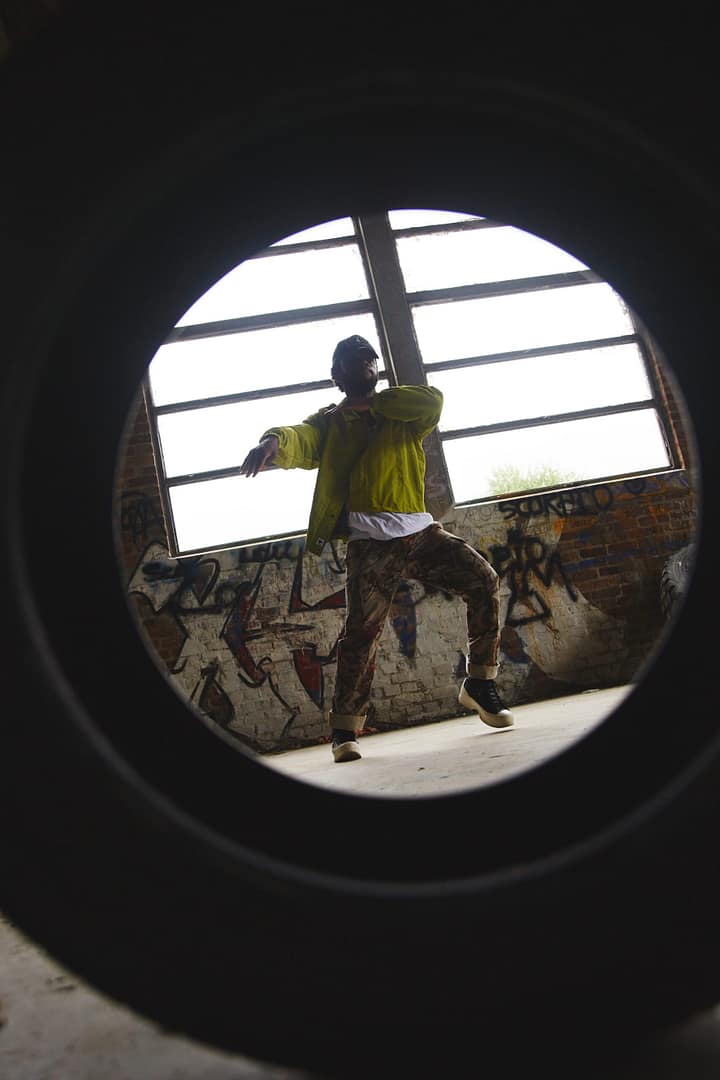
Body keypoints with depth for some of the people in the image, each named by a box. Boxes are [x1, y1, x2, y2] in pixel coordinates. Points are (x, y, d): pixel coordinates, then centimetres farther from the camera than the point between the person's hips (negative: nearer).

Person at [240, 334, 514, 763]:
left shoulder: (402, 413, 19)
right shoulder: (330, 421, 13)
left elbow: (432, 401, -3)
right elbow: (302, 441, -9)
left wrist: (372, 401, -2)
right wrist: (275, 441, -34)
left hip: (420, 530, 3)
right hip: (371, 542, -3)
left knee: (484, 581, -7)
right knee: (361, 631, -11)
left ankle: (479, 683, 7)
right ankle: (345, 730, -1)